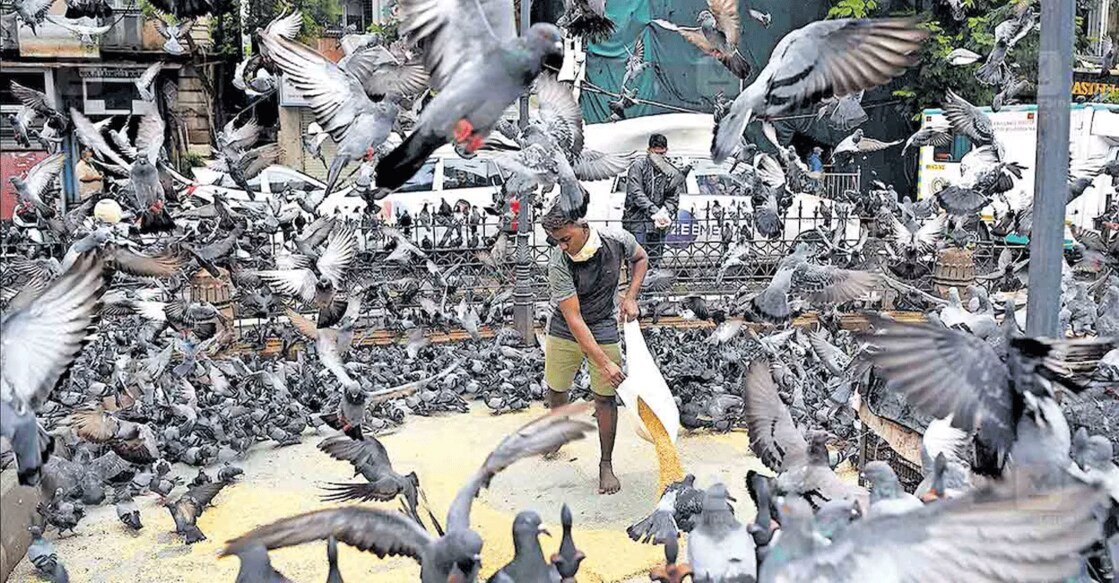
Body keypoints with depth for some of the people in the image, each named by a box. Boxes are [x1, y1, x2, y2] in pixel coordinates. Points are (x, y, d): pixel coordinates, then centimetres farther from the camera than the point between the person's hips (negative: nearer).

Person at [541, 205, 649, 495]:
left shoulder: (618, 240, -20)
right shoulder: (558, 262, -26)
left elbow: (640, 258, 6)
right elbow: (573, 319, -27)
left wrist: (630, 297, -8)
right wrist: (603, 363, -30)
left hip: (604, 329, 0)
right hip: (564, 330, 0)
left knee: (605, 397, 0)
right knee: (556, 389, 14)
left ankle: (606, 465, 16)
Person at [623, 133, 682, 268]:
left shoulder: (671, 172, 9)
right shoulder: (638, 165, -2)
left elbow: (673, 199, 8)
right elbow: (635, 193, -11)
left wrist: (665, 214, -14)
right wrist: (654, 211, -21)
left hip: (658, 225, 4)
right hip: (637, 222, -4)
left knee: (655, 263, 9)